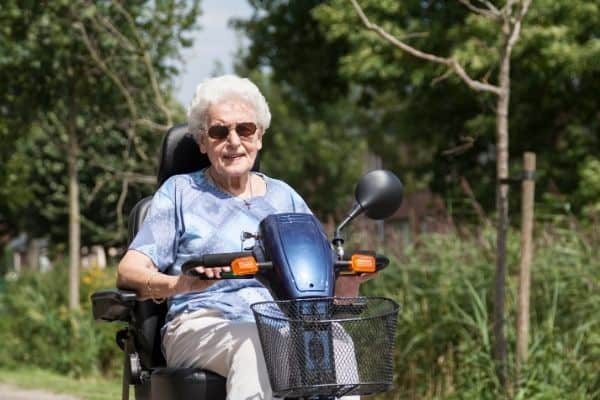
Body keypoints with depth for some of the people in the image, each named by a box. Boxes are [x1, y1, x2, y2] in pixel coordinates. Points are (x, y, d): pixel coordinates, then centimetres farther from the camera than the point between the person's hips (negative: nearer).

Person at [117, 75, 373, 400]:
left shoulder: (283, 196, 25)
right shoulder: (181, 191, 16)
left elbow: (329, 281, 20)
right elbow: (128, 272, 3)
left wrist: (348, 281, -7)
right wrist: (183, 284, -20)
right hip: (202, 324, -2)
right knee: (255, 348, -38)